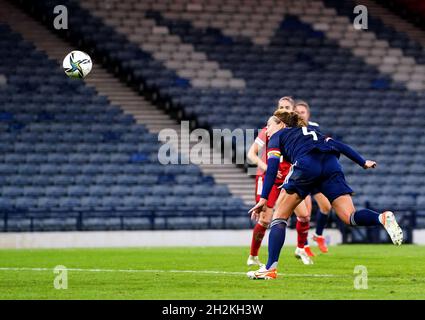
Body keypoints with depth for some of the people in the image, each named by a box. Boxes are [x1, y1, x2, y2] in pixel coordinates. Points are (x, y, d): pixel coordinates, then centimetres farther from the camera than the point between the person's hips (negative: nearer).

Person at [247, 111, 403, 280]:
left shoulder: (278, 137, 24)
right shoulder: (311, 132, 40)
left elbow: (272, 167, 9)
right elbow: (338, 145, 31)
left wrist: (264, 198, 2)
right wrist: (363, 162, 33)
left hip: (306, 166, -4)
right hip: (331, 165, 4)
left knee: (280, 217, 9)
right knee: (351, 217, -5)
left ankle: (270, 268, -2)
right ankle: (383, 218, -35)